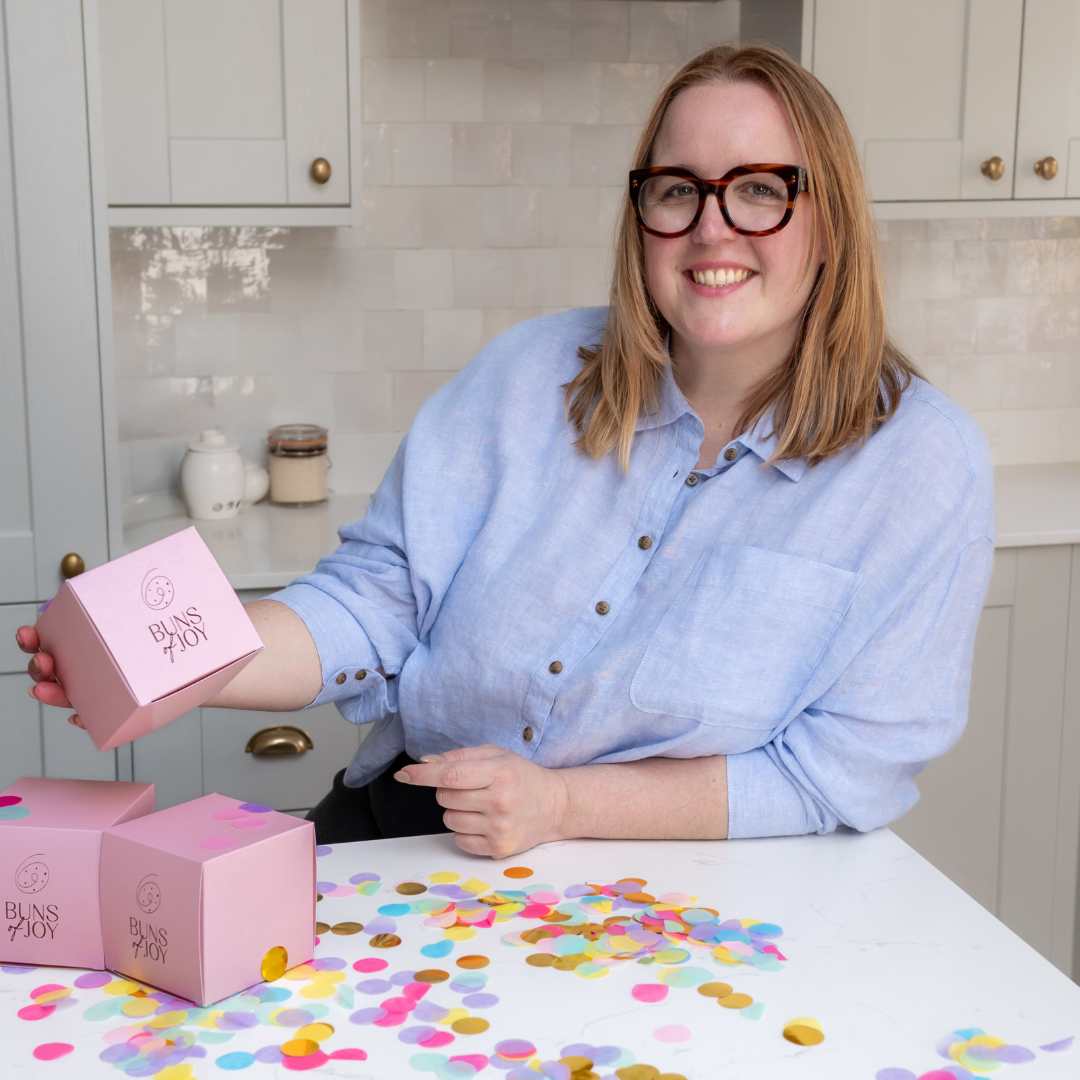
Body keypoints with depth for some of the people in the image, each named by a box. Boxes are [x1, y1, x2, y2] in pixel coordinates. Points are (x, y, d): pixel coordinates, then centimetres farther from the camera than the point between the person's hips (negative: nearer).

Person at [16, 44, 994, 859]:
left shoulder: (923, 464, -7)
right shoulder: (529, 375, 3)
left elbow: (846, 769, -10)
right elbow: (380, 597, 1)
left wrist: (565, 803, -17)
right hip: (407, 824, 4)